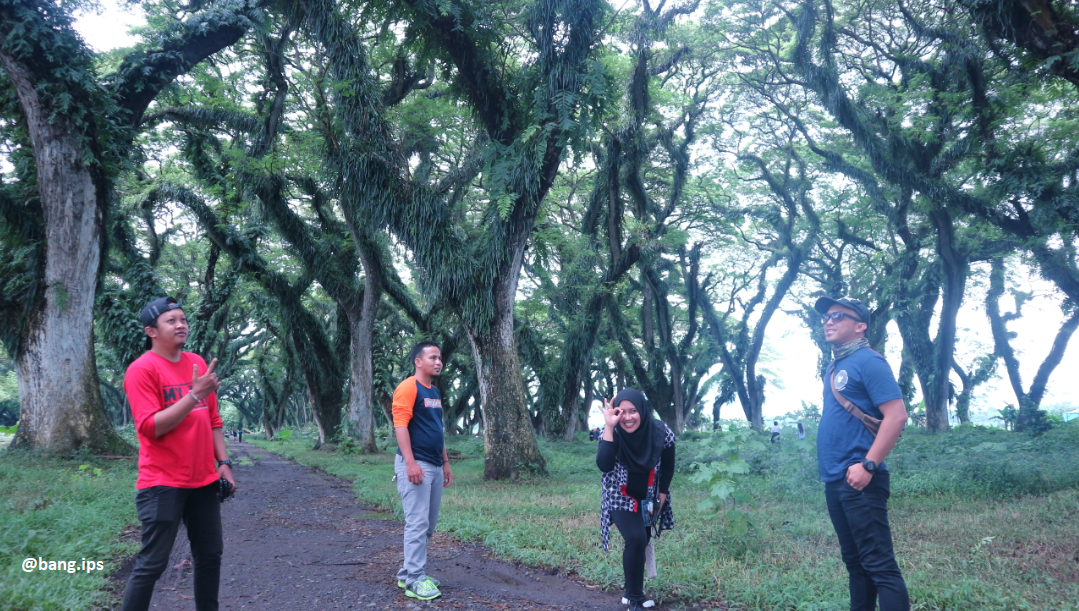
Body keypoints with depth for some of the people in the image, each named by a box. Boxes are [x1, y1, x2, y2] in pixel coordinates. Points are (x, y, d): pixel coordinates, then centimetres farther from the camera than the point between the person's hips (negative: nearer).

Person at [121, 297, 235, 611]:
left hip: (204, 480, 7)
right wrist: (194, 394, -24)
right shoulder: (142, 369, -10)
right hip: (163, 483, -6)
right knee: (152, 563, -2)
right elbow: (150, 427, -20)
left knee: (210, 555, 13)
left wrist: (223, 461, 8)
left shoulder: (198, 363, 9)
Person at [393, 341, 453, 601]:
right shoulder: (408, 387, -10)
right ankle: (414, 581, 1)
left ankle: (408, 573, 23)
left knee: (428, 524, 12)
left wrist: (445, 462, 19)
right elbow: (400, 425, -17)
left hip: (435, 466, 9)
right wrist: (410, 462, -24)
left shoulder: (435, 392, 17)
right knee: (417, 523, -6)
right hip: (415, 465, -9)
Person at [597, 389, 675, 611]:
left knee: (642, 542, 13)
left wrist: (662, 496, 3)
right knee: (636, 539, -21)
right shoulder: (612, 433, -24)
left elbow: (668, 466, 0)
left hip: (648, 499, 3)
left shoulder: (661, 432, -19)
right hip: (621, 498, -3)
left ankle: (633, 590, 36)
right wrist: (609, 427, -42)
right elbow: (604, 466, -40)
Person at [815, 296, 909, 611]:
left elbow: (897, 415, -17)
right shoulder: (834, 367, 17)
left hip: (858, 481, -9)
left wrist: (868, 465, -22)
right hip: (835, 481, 9)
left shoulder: (867, 361, -9)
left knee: (879, 565, -8)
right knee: (854, 562, 15)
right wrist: (828, 468, 16)